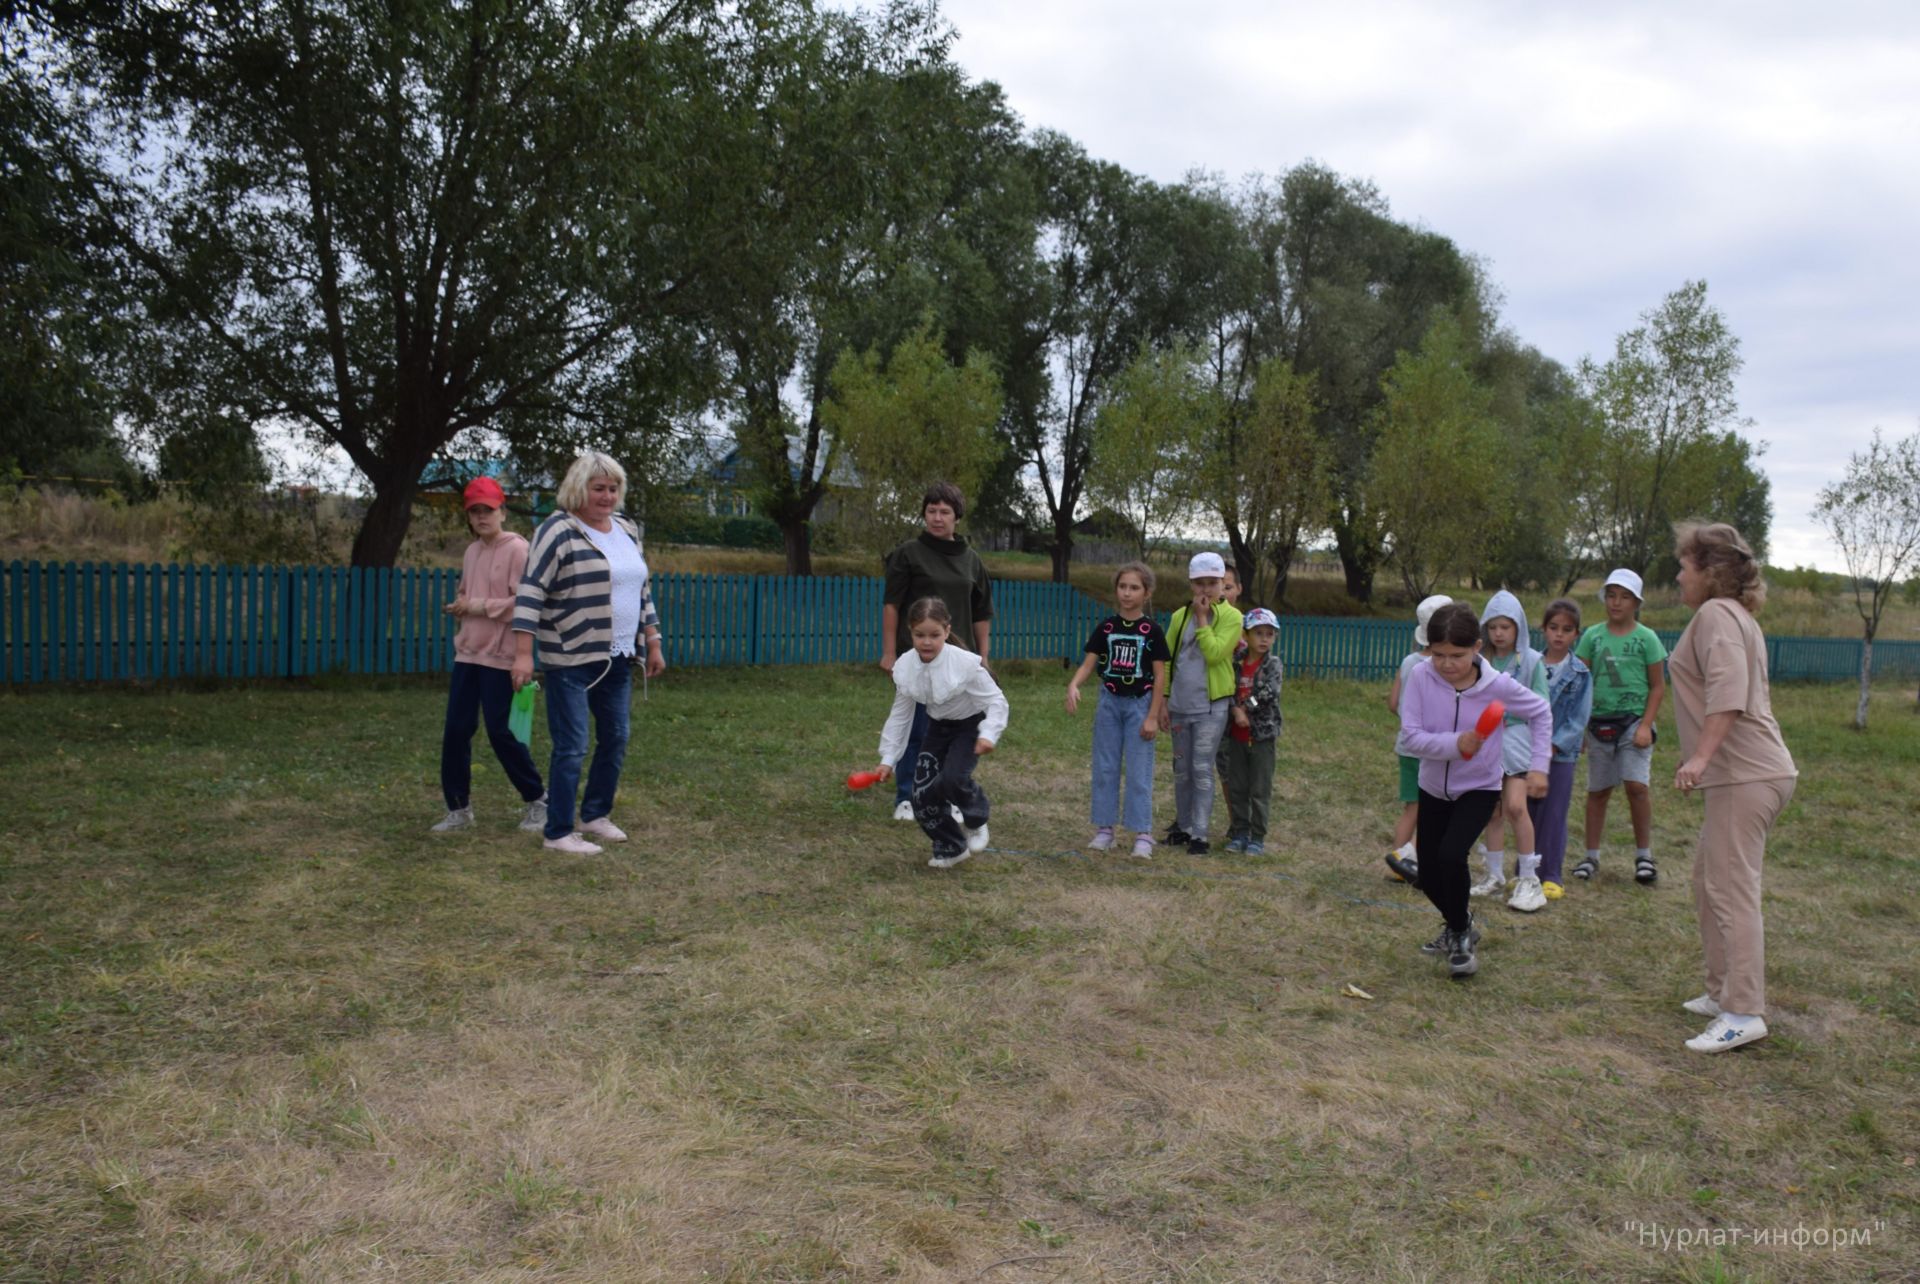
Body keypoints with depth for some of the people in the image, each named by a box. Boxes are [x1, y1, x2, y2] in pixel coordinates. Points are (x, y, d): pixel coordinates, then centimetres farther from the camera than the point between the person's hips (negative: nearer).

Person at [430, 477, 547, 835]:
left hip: (500, 656, -7)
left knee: (501, 732, -1)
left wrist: (478, 606, -17)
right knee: (456, 731, 5)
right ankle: (459, 809, 17)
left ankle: (537, 800, 17)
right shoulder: (472, 551, 13)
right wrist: (459, 606, 3)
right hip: (467, 653, 7)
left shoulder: (517, 549, -9)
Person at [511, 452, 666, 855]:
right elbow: (531, 591, -15)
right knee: (572, 748, -5)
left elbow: (641, 591, 20)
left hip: (618, 659, 7)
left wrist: (653, 643, 17)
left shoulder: (626, 529, 13)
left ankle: (596, 816, 30)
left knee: (616, 740, 13)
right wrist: (523, 653, -22)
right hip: (571, 659, -7)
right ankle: (557, 833, 7)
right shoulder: (559, 531, -10)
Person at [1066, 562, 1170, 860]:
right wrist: (1073, 685, -24)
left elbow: (1160, 676, -5)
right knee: (1105, 768, 7)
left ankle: (1143, 834, 5)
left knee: (1139, 771, -1)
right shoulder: (1106, 627, 1)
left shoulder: (1152, 631, -6)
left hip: (1139, 704, -3)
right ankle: (1104, 829, 16)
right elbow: (1088, 664, -3)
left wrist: (1153, 716, -8)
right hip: (1110, 702, 3)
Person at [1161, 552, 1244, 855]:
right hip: (1179, 706, 4)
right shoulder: (1179, 616, 7)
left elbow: (1214, 654, -19)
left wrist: (1202, 619, -14)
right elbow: (1166, 661, 9)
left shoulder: (1230, 617, -5)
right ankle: (1183, 825, 25)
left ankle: (1199, 833, 2)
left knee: (1202, 770, -4)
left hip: (1211, 707, -4)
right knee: (1181, 770, 12)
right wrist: (1162, 701, 4)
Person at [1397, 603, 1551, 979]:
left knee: (1451, 854, -25)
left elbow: (1540, 713, -2)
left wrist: (1538, 765, -7)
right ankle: (1459, 925, 40)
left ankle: (1460, 935, -1)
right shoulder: (1420, 676, -19)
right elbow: (1409, 735, -21)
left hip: (1480, 788, -3)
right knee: (1428, 876, 8)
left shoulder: (1498, 685, -20)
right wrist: (1455, 744, -36)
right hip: (1433, 788, 3)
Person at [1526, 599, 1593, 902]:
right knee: (1525, 814, 9)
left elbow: (1578, 720, -6)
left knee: (1553, 817, 3)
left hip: (1560, 754, -2)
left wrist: (1553, 746, -16)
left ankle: (1550, 876, 11)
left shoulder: (1580, 674, -2)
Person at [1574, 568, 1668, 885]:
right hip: (1599, 722, 2)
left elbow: (1658, 687, 1)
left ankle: (1644, 855, 3)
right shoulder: (1592, 636, 5)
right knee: (1597, 791, 8)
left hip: (1633, 720, -2)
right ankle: (1591, 856, 18)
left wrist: (1646, 725, -9)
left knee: (1636, 785, -14)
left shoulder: (1646, 638, 0)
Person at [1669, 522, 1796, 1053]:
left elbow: (1728, 692, -24)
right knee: (1709, 882, 17)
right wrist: (1706, 758, 30)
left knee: (1732, 890, -11)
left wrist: (1701, 755, -30)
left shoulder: (1716, 615, -10)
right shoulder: (1735, 616, 22)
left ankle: (1744, 1013, -10)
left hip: (1745, 775, -11)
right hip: (1746, 771, 11)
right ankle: (1723, 993, 24)